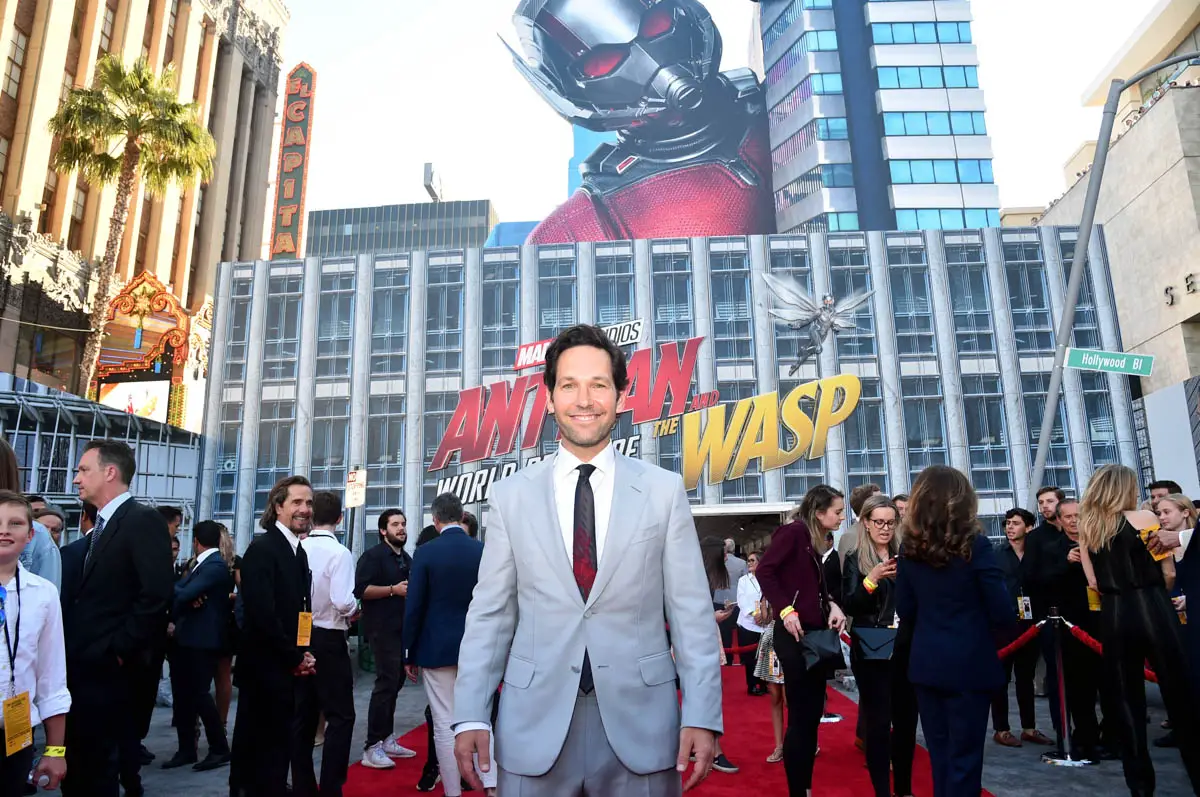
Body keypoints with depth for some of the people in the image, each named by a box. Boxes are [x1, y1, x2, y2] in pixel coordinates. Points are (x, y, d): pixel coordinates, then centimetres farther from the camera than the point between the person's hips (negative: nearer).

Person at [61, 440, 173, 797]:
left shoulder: (144, 520, -14)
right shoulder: (98, 529, 16)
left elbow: (158, 592, -23)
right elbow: (79, 595, 17)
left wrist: (119, 649, -19)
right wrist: (67, 652, 7)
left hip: (108, 668, -9)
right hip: (80, 665, 9)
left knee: (98, 768, 2)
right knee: (77, 765, 16)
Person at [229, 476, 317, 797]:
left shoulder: (299, 552, 11)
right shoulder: (262, 548, -16)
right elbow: (262, 614, -22)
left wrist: (302, 655, 0)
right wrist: (295, 658, -14)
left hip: (286, 667, 8)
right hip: (266, 668, -8)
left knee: (275, 742, 16)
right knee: (268, 746, 1)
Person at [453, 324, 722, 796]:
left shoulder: (664, 490, -1)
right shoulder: (511, 496, 1)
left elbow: (692, 612, -2)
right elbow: (490, 614, 2)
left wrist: (702, 716, -7)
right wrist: (471, 715, -4)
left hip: (640, 720, 0)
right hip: (534, 723, 1)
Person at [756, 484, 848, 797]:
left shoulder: (816, 543, 13)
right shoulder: (794, 531, -12)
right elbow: (764, 570, -20)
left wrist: (832, 605, -3)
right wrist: (785, 610, -25)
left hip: (816, 634, 9)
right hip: (795, 634, -9)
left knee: (812, 715, 14)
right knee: (800, 717, -3)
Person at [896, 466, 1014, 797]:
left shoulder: (910, 549, -1)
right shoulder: (975, 545, -13)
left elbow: (906, 612, 4)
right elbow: (1003, 613, -11)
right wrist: (1006, 622, 11)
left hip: (926, 663, 4)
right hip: (969, 663, -4)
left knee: (939, 754, 17)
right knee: (964, 756, 6)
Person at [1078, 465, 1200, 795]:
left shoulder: (1086, 528, 8)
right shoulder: (1144, 518, -3)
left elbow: (1095, 582, 6)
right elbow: (1167, 572, 1)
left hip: (1113, 617, 3)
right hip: (1153, 610, -3)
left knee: (1127, 700, 8)